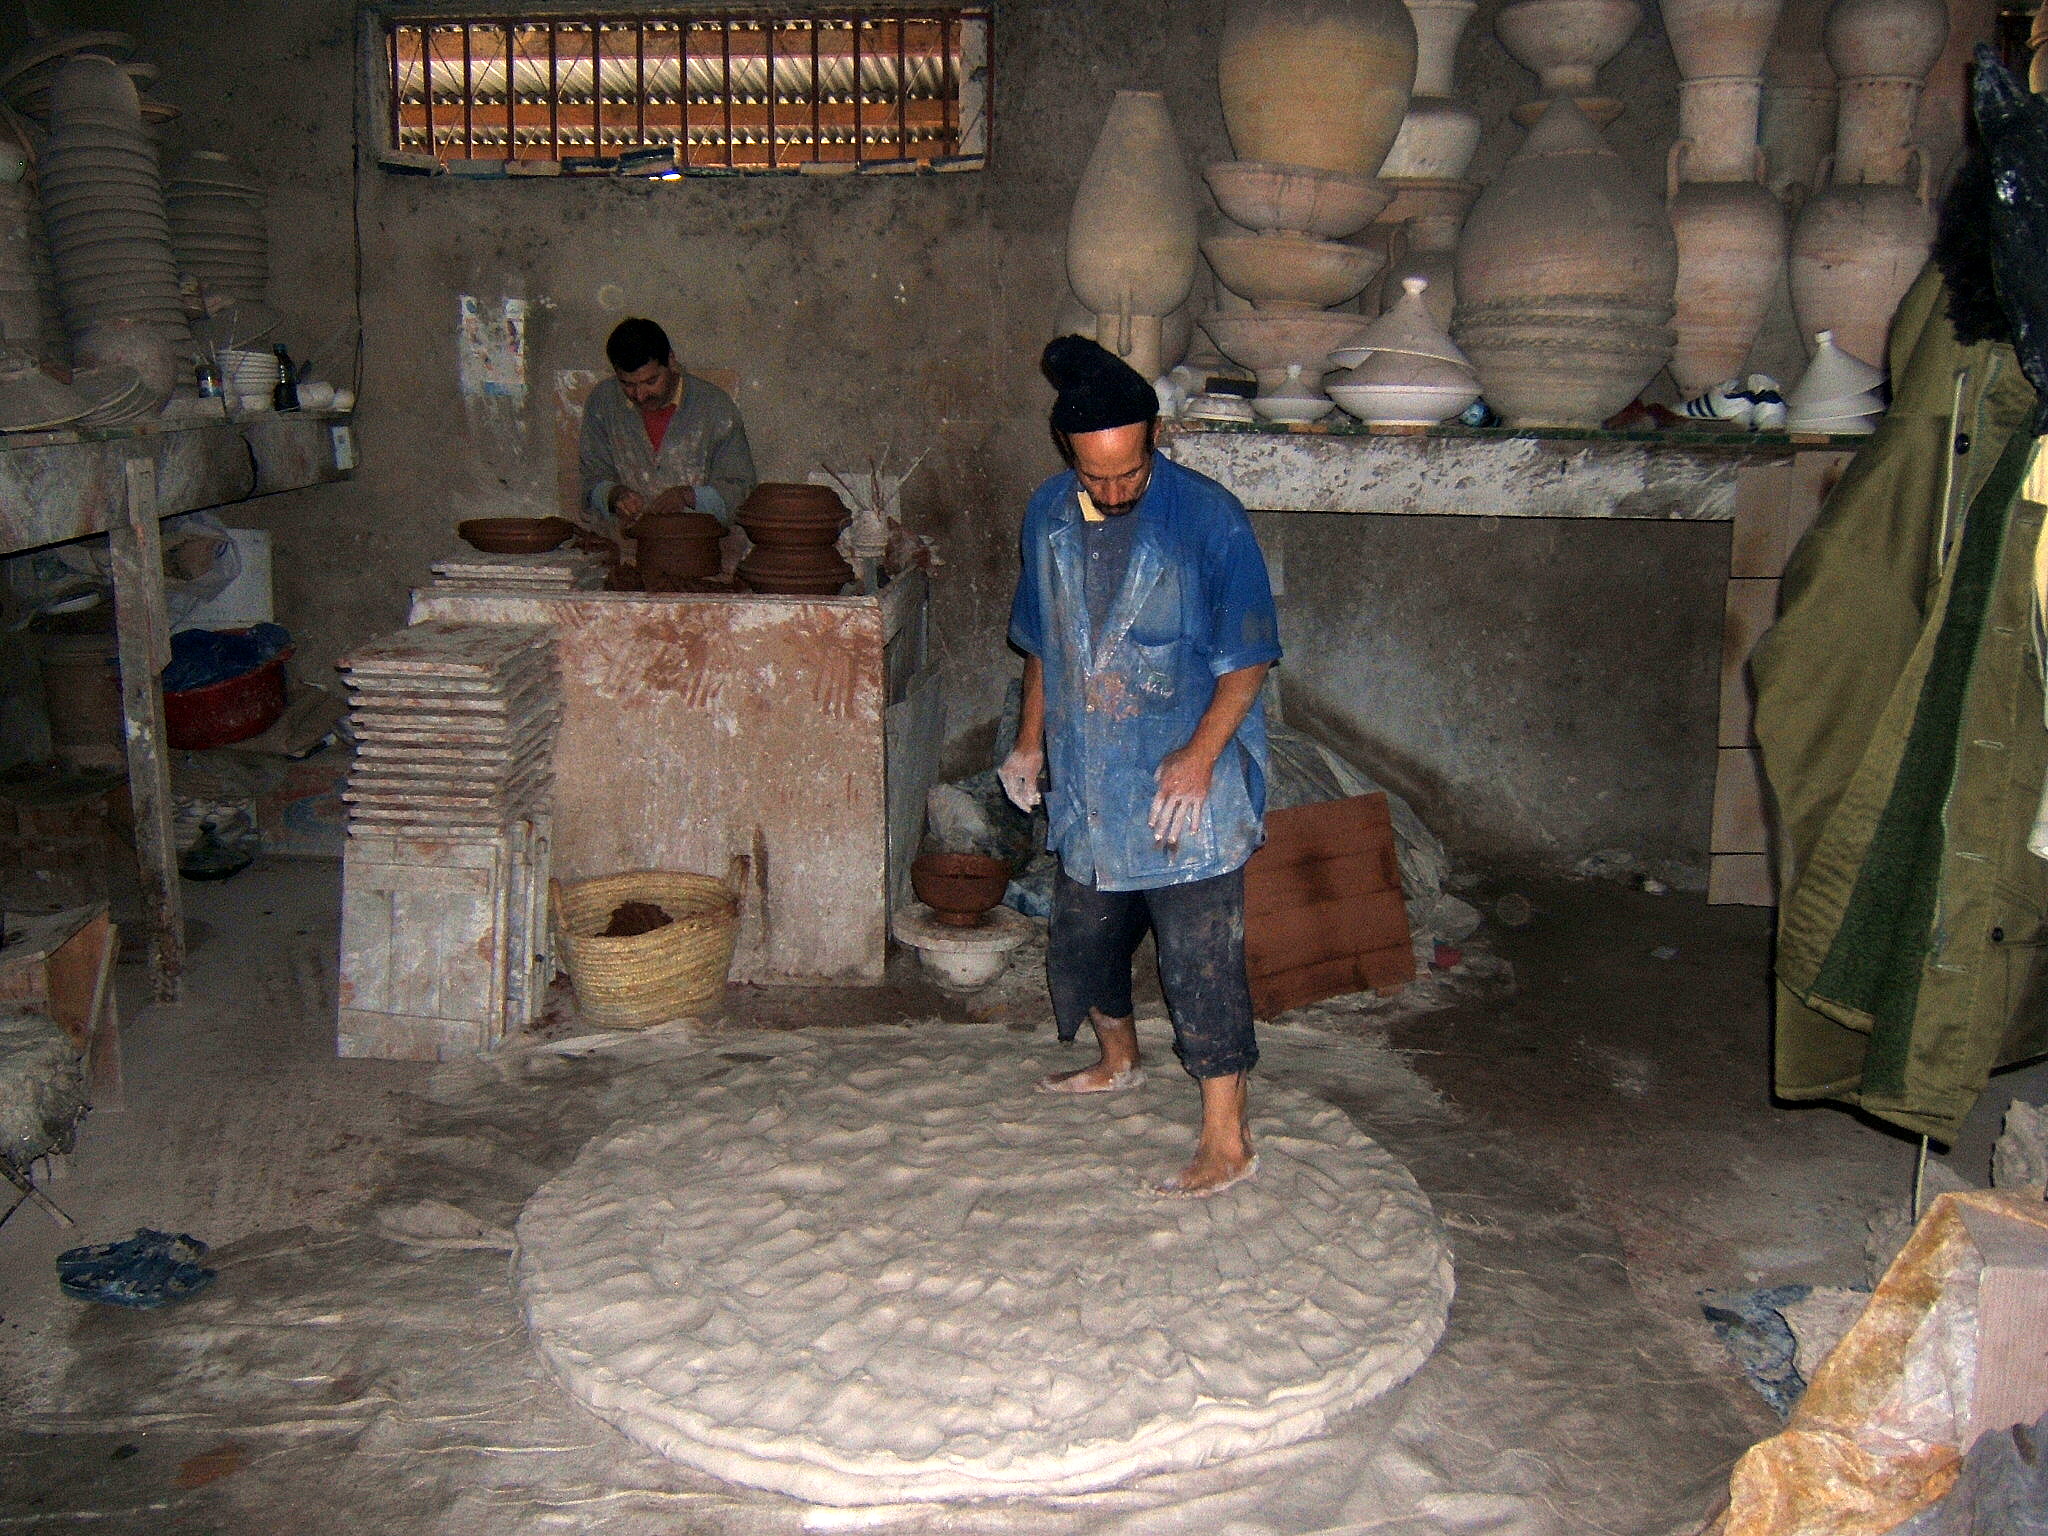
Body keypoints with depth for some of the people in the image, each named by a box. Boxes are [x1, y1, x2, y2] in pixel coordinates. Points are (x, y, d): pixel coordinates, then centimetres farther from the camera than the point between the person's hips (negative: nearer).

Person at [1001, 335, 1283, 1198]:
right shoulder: (1049, 516, 2)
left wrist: (1200, 753, -23)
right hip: (1087, 783, 6)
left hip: (1187, 788, -6)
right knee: (1081, 937, 20)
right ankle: (1118, 1062, 46)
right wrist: (1030, 740, 13)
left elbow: (1247, 658, -12)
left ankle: (1227, 1140, 5)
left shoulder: (1209, 520, -15)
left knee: (1200, 960, -5)